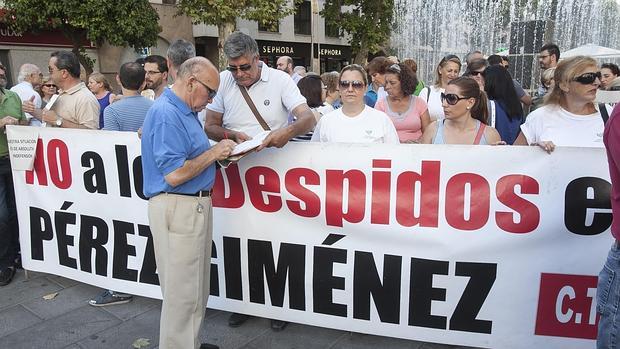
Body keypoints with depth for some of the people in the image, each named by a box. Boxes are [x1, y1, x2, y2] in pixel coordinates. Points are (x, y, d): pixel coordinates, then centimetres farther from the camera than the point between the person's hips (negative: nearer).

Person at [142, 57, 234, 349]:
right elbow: (174, 174, -24)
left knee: (195, 286, 20)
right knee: (182, 291, 1)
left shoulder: (185, 110, 13)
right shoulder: (166, 114, -19)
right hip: (177, 208, -10)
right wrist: (214, 153, -14)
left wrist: (219, 151, 7)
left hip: (195, 204, 10)